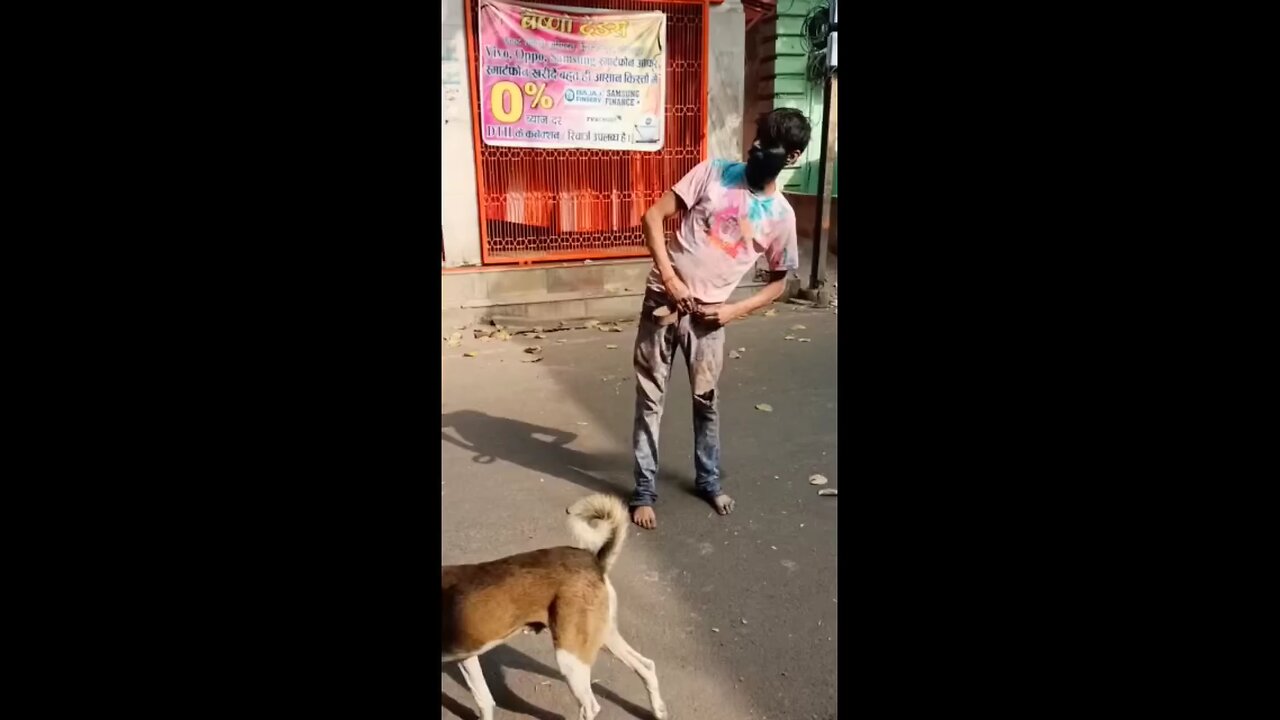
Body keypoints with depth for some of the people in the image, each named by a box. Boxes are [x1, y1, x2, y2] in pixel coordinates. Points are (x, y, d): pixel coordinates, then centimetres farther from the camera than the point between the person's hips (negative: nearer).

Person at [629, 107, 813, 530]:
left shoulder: (781, 215, -1)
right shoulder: (712, 173, -4)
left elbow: (778, 282, 9)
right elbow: (653, 215, -6)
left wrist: (736, 310, -5)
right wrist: (668, 275, -15)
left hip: (709, 316, 1)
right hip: (663, 302, -1)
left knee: (707, 401, 14)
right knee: (650, 399, 4)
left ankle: (708, 480, 37)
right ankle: (644, 491, 18)